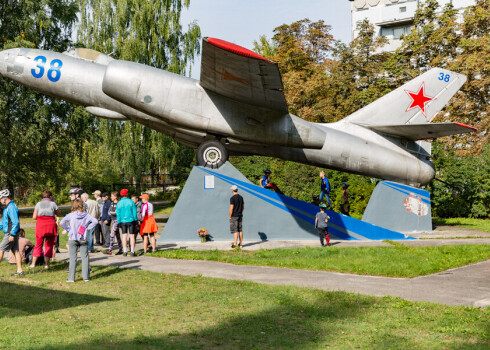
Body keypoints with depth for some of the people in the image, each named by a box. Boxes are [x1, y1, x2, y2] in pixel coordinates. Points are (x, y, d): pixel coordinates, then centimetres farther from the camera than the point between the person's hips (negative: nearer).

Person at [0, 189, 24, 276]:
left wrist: (12, 235, -24)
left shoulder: (11, 207, -17)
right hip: (11, 233, 10)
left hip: (11, 233, -10)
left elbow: (16, 222, -23)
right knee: (15, 251, 8)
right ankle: (19, 270, 8)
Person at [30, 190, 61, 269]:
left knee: (38, 244, 10)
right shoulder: (53, 204, 1)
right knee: (49, 245, 7)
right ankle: (46, 264, 3)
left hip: (40, 225, 1)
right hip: (51, 225, -1)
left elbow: (34, 217, 2)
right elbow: (59, 214, 13)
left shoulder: (38, 204, 5)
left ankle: (33, 263, 8)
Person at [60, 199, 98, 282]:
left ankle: (71, 278, 4)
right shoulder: (86, 215, -2)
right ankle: (86, 277, 9)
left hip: (73, 239, -1)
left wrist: (67, 229, -1)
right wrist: (88, 228, -2)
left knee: (73, 258, 4)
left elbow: (62, 222, -13)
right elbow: (95, 221, -8)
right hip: (83, 239, 1)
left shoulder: (71, 215, -6)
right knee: (84, 257, 8)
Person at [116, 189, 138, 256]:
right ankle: (132, 251, 0)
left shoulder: (119, 203, -2)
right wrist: (135, 220, 3)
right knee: (131, 236, 2)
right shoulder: (131, 202, -7)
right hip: (130, 220, -2)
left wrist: (119, 222, 9)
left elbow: (118, 213, 1)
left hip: (123, 221, 2)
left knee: (124, 236, 8)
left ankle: (125, 251, 8)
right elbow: (134, 212, -5)